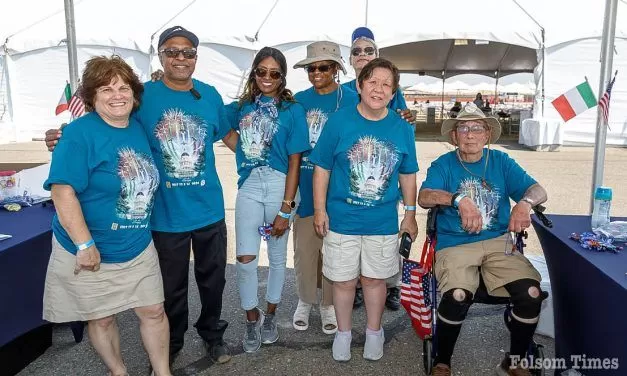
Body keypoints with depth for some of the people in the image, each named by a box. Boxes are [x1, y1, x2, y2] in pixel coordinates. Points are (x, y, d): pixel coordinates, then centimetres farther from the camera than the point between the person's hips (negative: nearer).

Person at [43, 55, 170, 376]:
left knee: (153, 312, 11)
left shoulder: (138, 128, 2)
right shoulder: (80, 133, -17)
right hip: (90, 251, -5)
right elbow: (63, 192, -22)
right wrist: (85, 245, -24)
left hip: (138, 248, 5)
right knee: (101, 318, 13)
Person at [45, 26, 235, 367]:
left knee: (212, 278, 18)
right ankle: (172, 343, 41)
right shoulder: (143, 96, -8)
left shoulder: (209, 95, 0)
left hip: (209, 210, 2)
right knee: (172, 286, 16)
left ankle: (212, 333, 43)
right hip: (166, 214, -2)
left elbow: (228, 135, 14)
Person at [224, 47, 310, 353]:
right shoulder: (242, 107, 6)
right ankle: (252, 317, 21)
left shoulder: (292, 110, -4)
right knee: (245, 258, -3)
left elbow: (294, 161, -8)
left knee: (277, 256, 11)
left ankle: (270, 315, 33)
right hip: (249, 187, 2)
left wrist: (285, 208, -11)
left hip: (280, 187, -2)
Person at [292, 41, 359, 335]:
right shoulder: (299, 100, 5)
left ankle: (329, 304, 29)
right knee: (304, 248, 11)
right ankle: (305, 300, 32)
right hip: (305, 187, 3)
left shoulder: (352, 101, -4)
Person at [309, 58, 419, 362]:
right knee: (343, 280, 12)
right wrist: (319, 210, -6)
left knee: (374, 279, 16)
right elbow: (322, 168, -4)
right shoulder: (339, 121, -9)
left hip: (383, 223, 2)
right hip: (342, 220, -1)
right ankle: (343, 332, 35)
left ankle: (374, 331, 38)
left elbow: (407, 175, 7)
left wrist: (410, 214, 9)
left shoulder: (402, 128, -2)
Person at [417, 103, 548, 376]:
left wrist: (524, 203, -21)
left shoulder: (501, 162, 11)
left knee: (531, 293, -22)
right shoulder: (443, 164, 3)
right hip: (454, 245, -3)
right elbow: (424, 198, -15)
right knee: (458, 295, -31)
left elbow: (538, 190, 3)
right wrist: (459, 200, -33)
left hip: (498, 243, 3)